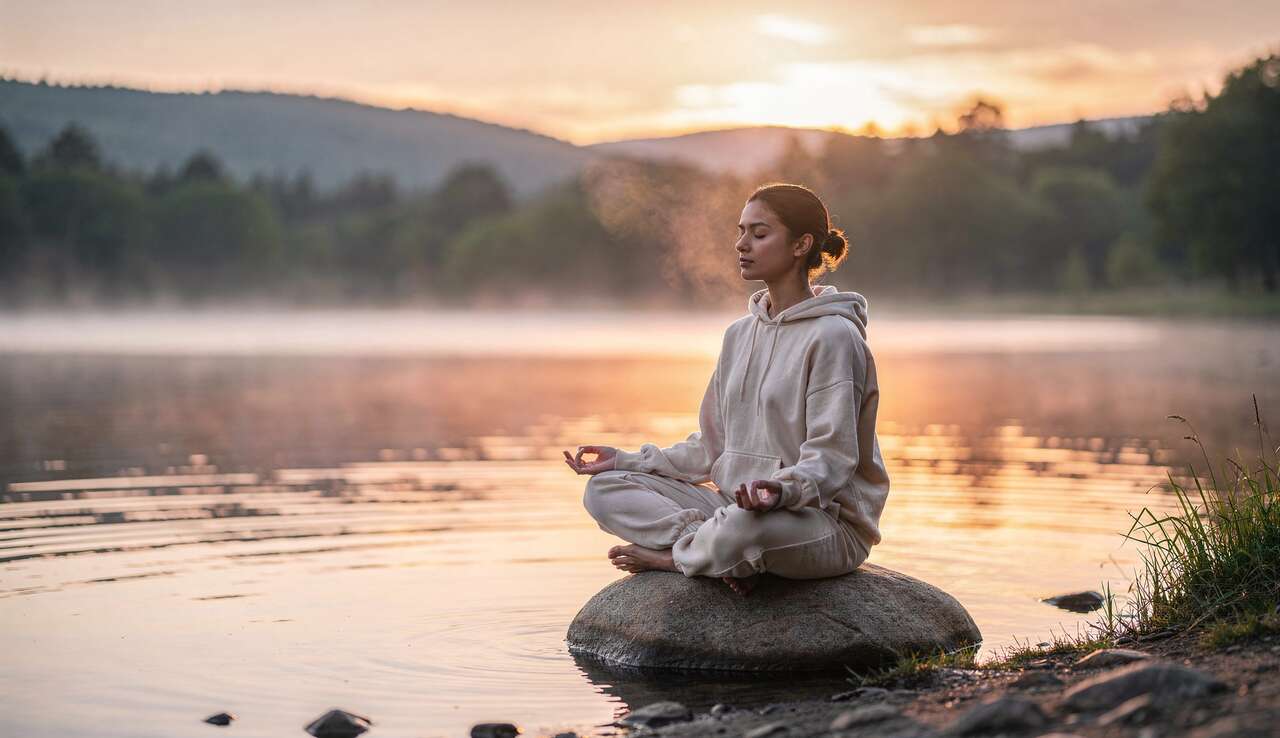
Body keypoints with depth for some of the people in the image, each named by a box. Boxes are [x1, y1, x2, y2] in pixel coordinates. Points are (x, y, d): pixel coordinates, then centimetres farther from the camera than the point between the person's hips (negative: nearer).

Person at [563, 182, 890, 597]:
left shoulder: (833, 335, -11)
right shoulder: (740, 334, 15)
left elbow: (831, 456, -16)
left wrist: (783, 489, -37)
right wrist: (629, 461, 8)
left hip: (827, 523, -7)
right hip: (737, 507, 8)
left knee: (747, 523, -42)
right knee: (604, 489, -4)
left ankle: (672, 555, -10)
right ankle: (716, 548, -21)